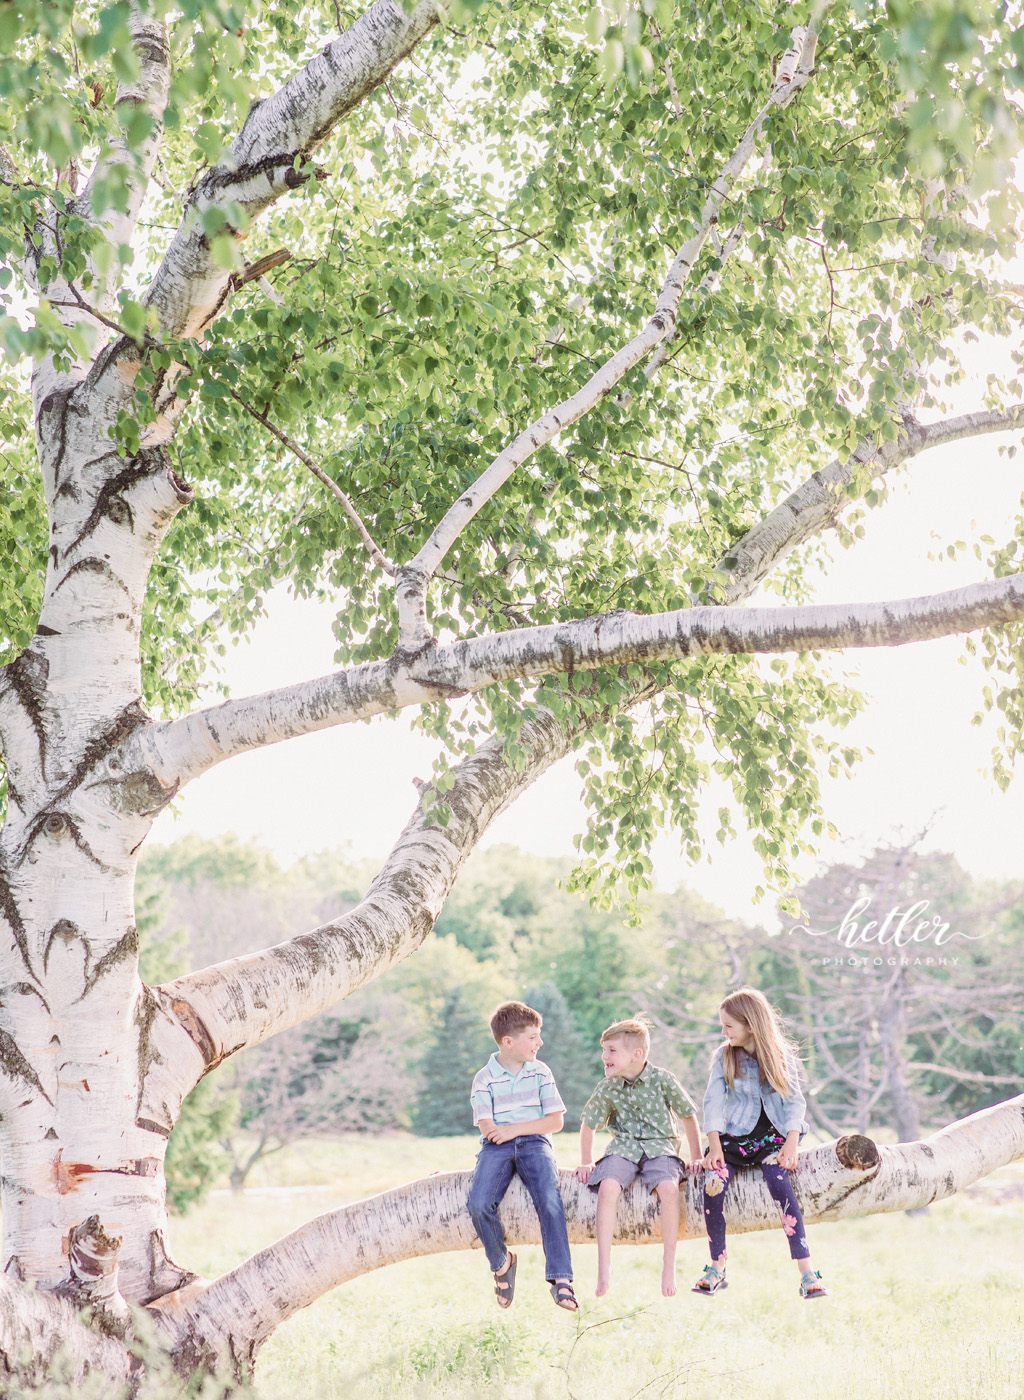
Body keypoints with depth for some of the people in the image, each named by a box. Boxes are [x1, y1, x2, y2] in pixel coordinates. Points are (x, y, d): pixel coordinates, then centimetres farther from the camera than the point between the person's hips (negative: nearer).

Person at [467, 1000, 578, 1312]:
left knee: (549, 1200, -28)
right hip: (496, 1146, 0)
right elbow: (487, 1127, -6)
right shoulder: (485, 1078, 3)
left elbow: (556, 1121, 3)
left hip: (534, 1142, 1)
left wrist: (515, 1129, -9)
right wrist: (535, 1124, -7)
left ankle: (560, 1279, -23)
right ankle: (501, 1262, 2)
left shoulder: (541, 1073, 9)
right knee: (479, 1204, -26)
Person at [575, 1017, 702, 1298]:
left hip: (660, 1147, -2)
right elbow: (589, 1125, 16)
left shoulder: (663, 1080, -6)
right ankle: (604, 1266, -25)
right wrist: (586, 1162, 11)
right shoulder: (607, 1089, 0)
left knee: (669, 1188, -33)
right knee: (607, 1187, -30)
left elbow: (688, 1116, 6)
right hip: (623, 1148, 2)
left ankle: (669, 1265, -20)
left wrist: (696, 1157, 6)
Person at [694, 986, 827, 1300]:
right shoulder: (723, 1056, 5)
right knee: (712, 1185, -26)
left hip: (772, 1136, -2)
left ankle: (807, 1272, -30)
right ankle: (717, 1268, -9)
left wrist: (791, 1143, -14)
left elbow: (795, 1101, 0)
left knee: (779, 1182, -31)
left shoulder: (782, 1057, 2)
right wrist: (714, 1145, -12)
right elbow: (713, 1101, 1)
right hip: (734, 1135, 2)